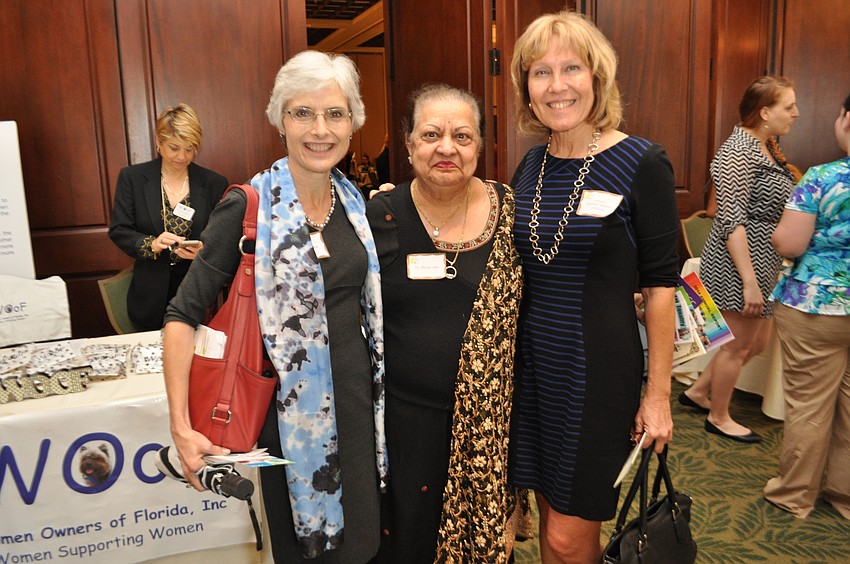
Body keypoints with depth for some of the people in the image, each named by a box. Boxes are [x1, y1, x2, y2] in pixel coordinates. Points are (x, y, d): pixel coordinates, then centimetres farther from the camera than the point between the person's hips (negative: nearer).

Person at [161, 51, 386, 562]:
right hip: (289, 401, -4)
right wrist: (181, 427, -18)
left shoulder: (356, 202, 3)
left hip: (356, 394, 5)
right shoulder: (250, 206, -14)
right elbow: (184, 315, -13)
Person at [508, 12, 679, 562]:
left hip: (598, 367, -5)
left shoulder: (642, 164, -11)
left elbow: (660, 285, -9)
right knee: (551, 514, 18)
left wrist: (658, 393, -8)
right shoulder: (531, 166, 5)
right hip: (532, 364, 5)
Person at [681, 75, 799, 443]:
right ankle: (718, 418, 24)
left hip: (760, 264, 10)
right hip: (738, 266, -10)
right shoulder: (740, 151, -18)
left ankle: (698, 391, 32)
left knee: (756, 342, 18)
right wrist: (749, 281, -24)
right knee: (738, 346, 4)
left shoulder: (766, 147, 13)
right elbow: (732, 221, -23)